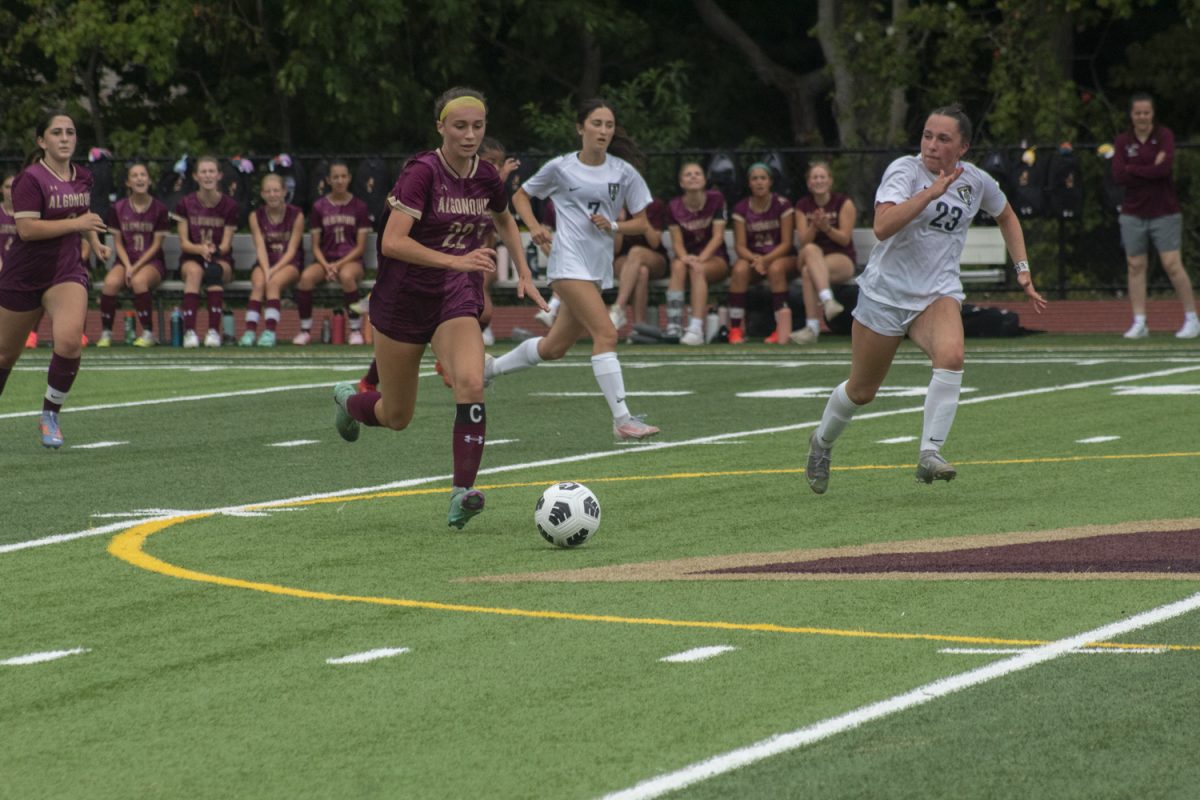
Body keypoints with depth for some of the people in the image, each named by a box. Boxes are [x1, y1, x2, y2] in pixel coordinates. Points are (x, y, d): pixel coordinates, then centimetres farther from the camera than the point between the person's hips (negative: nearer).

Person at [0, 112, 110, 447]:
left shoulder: (82, 178, 5)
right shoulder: (31, 179, -15)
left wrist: (95, 242, 8)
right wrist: (76, 223, -25)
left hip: (67, 273, 4)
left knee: (70, 341, -21)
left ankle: (50, 416, -5)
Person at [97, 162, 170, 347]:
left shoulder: (159, 208, 0)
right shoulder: (118, 208, 5)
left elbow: (156, 244, -2)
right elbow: (118, 242, 6)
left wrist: (136, 267, -13)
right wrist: (127, 266, -11)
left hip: (151, 261, -2)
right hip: (125, 260, 2)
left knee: (139, 280, -37)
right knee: (111, 282, -32)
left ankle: (148, 333, -25)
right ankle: (106, 333, -18)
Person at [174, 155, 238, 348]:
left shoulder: (229, 205, 0)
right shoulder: (185, 204, 1)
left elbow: (226, 245, -4)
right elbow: (184, 243, -3)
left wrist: (214, 250, -27)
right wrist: (201, 249, -24)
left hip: (221, 259, 0)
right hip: (191, 257, 0)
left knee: (214, 270, -37)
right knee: (194, 271, -36)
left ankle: (214, 331, -38)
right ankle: (189, 331, -44)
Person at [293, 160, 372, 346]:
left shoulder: (359, 207, 3)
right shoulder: (319, 207, 7)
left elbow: (360, 246, 0)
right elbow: (315, 246, 6)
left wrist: (339, 264, -13)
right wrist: (326, 266, -13)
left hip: (350, 260, -2)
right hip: (325, 260, 2)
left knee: (347, 275, -39)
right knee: (306, 276, -32)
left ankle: (356, 330, -26)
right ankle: (305, 330, -20)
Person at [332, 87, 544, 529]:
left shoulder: (487, 177, 0)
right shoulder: (422, 172, -18)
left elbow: (505, 222, 24)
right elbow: (393, 242, -28)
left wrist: (523, 272, 13)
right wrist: (456, 261, -36)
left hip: (458, 297, 4)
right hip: (403, 300, -4)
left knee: (470, 384, -25)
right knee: (396, 417, 9)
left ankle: (462, 493, -24)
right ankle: (349, 399, 45)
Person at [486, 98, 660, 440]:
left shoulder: (623, 172, 6)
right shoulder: (560, 168, -1)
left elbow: (641, 222, 10)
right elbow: (521, 196, 13)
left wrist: (613, 226, -9)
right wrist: (534, 226, -5)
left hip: (599, 268, 5)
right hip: (569, 262, -5)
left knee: (554, 348, 14)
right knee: (606, 334, -20)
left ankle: (490, 367, 38)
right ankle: (622, 420, -22)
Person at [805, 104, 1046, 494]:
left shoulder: (975, 181, 2)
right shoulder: (904, 170, -13)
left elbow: (1006, 216, 25)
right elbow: (883, 226, -31)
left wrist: (1022, 269, 17)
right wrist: (931, 192, -34)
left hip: (938, 293, 2)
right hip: (885, 292, -2)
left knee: (950, 356, -31)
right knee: (862, 390, 11)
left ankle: (929, 454, -29)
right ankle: (822, 442, 41)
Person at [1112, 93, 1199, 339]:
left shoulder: (1164, 135, -2)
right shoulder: (1123, 141, 5)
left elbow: (1166, 167, -17)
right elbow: (1118, 175, -8)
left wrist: (1132, 169, -11)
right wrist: (1152, 169, -13)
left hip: (1164, 212, -3)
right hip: (1133, 213, 3)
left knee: (1172, 264, -7)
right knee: (1135, 266, 1)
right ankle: (1139, 323, 5)